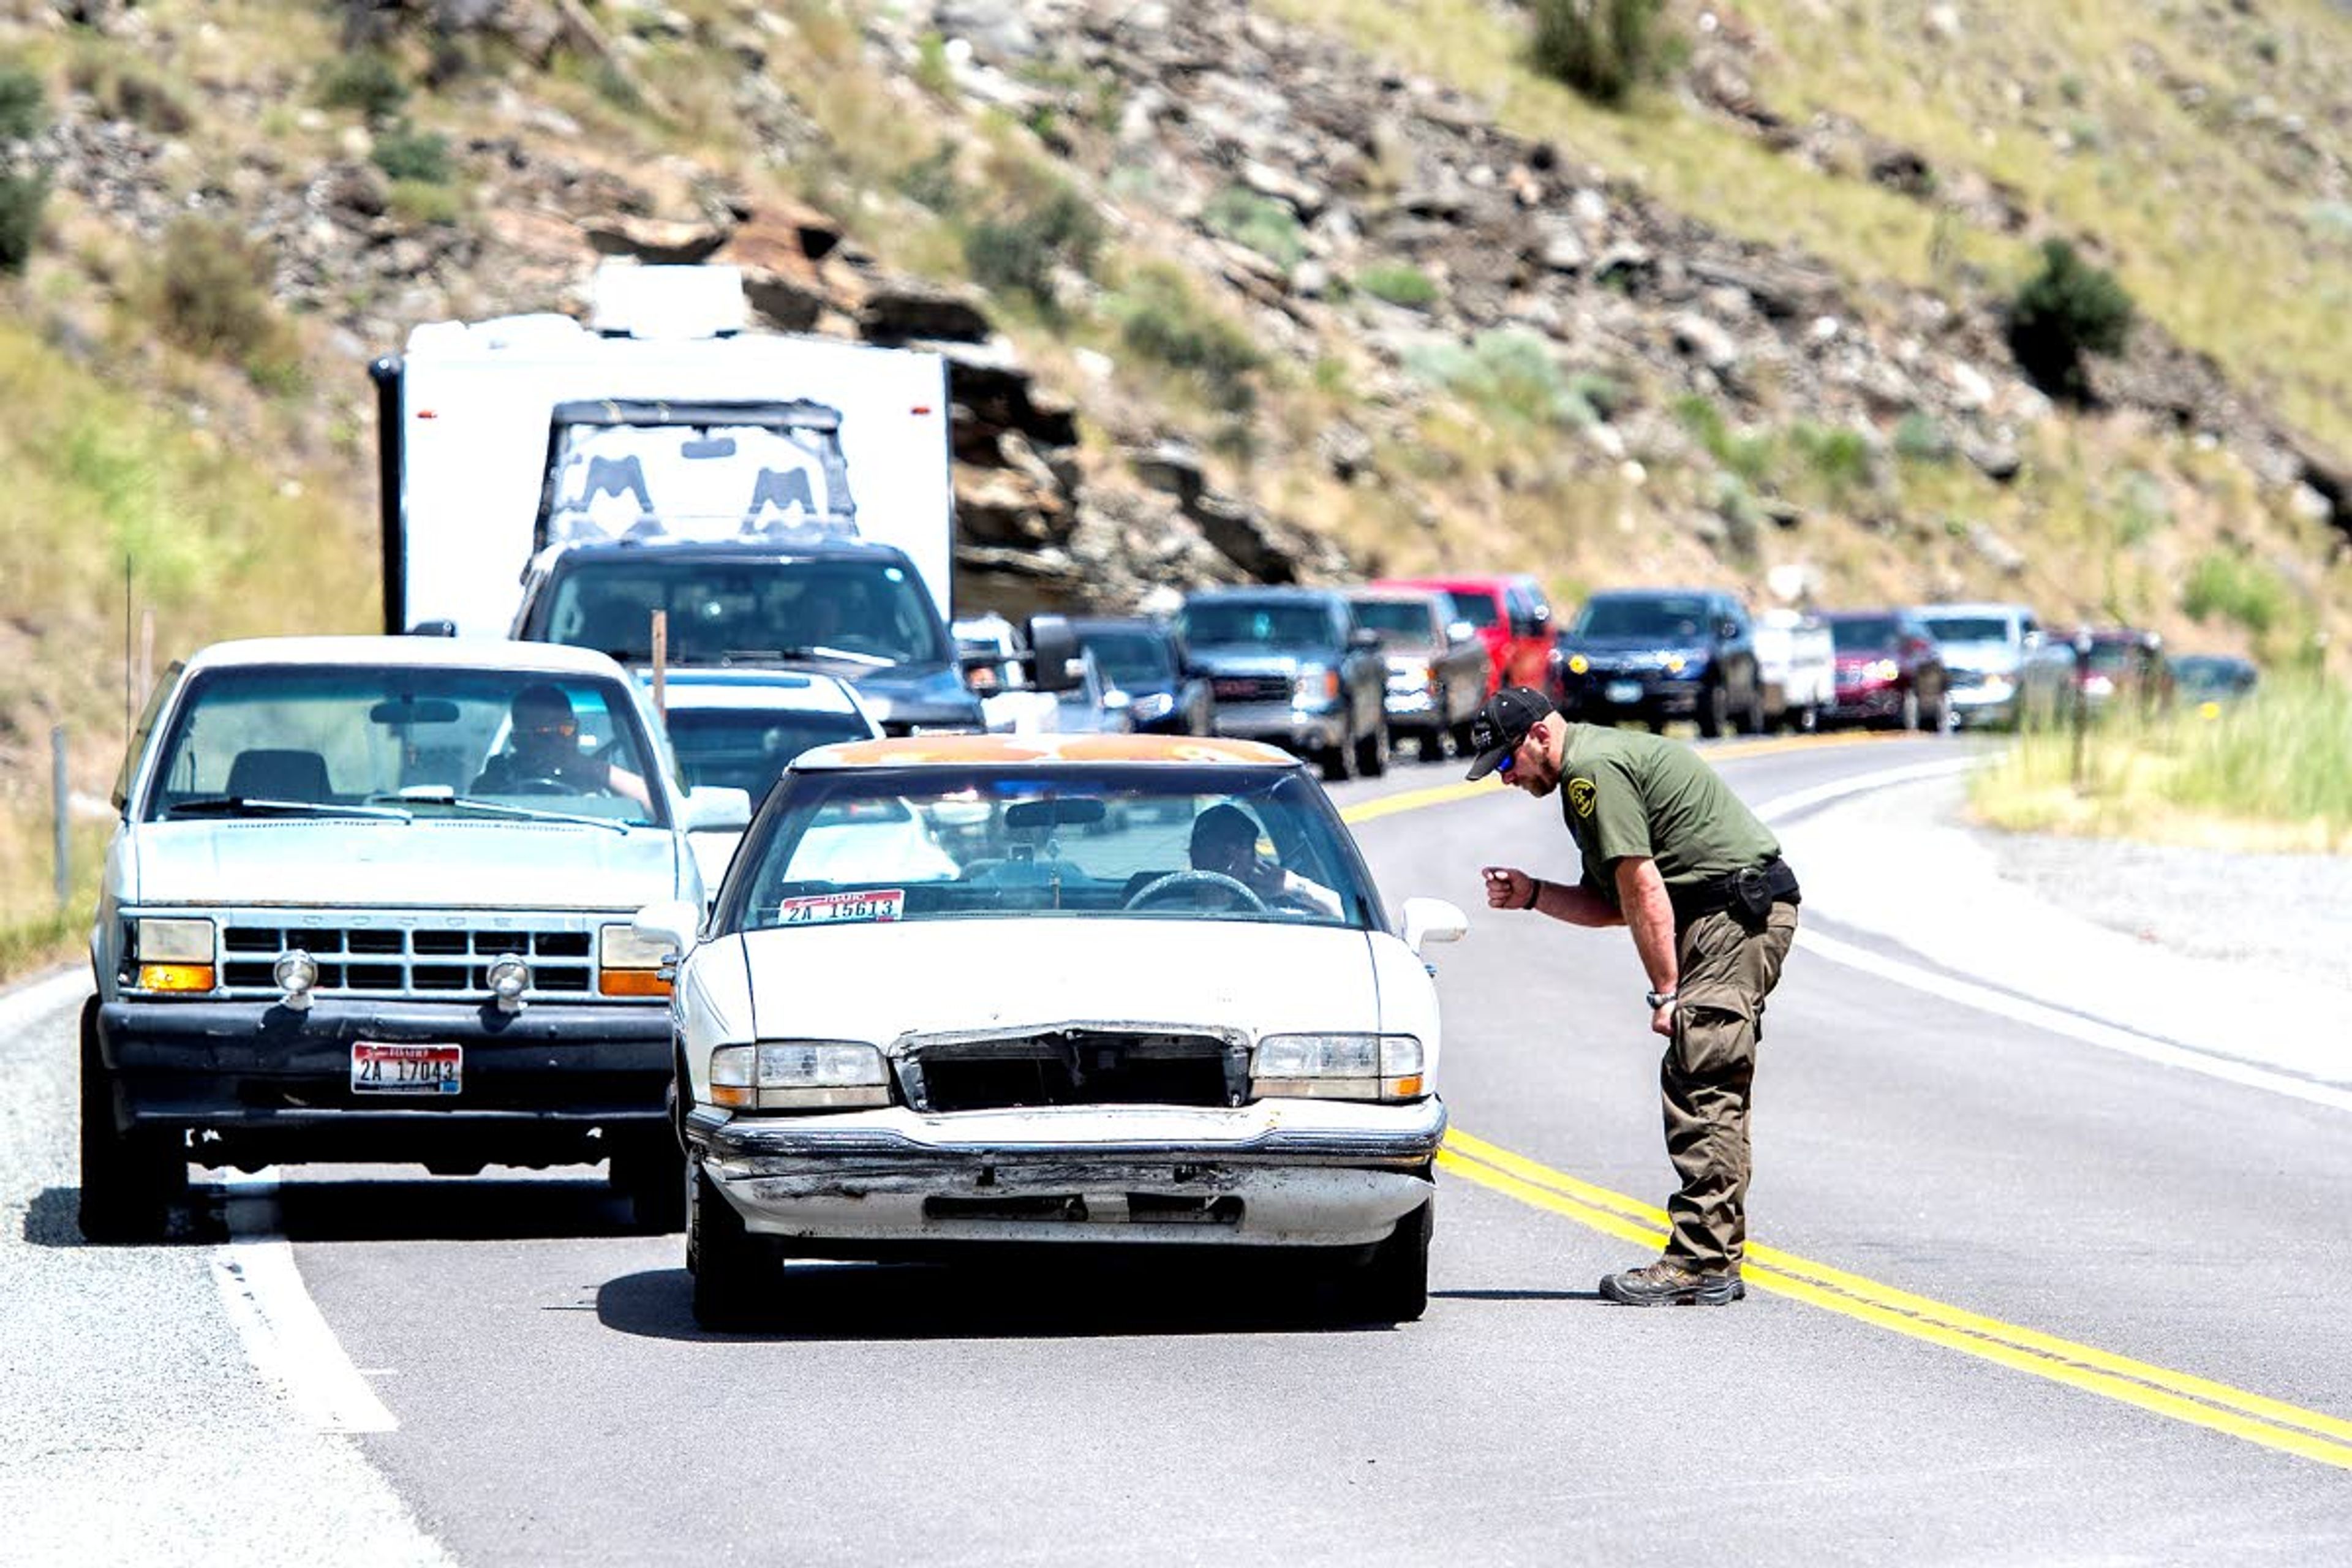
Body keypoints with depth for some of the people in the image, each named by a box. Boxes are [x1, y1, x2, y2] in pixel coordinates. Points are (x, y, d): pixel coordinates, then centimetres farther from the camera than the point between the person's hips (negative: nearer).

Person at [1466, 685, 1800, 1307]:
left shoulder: (1592, 770, -11)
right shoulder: (1601, 762, 22)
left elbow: (1643, 889, -16)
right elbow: (1616, 904, 23)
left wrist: (1666, 994, -15)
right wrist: (1532, 894, 13)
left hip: (1735, 914, -11)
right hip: (1744, 917, 11)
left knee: (1699, 1088, -13)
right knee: (1714, 1092, 9)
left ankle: (1698, 1263, -16)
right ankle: (1717, 1263, 9)